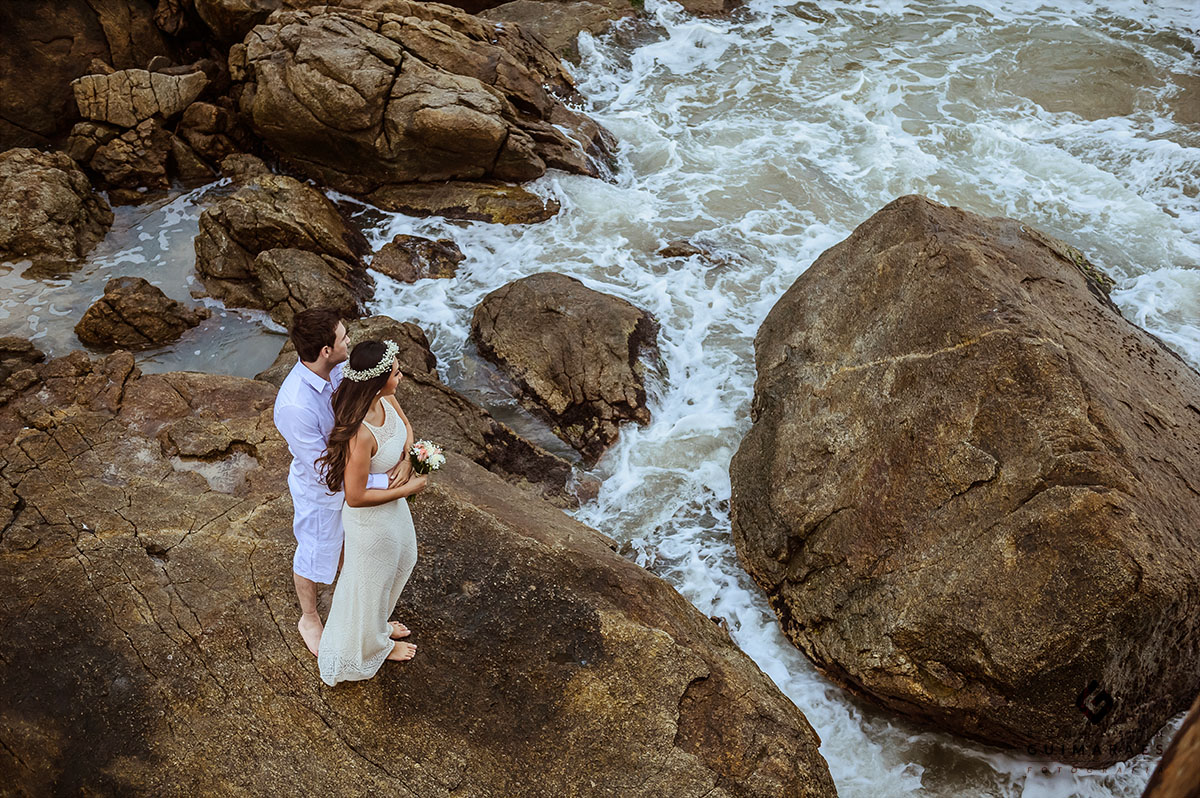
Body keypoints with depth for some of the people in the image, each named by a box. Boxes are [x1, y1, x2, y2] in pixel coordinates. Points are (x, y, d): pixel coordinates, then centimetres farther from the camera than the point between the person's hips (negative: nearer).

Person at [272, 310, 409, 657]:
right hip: (320, 493, -7)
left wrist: (405, 455, -25)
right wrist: (382, 483, -29)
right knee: (314, 557, 22)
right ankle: (309, 618, 51)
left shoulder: (342, 368, -19)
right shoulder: (295, 406, -41)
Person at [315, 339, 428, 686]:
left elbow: (405, 424, 9)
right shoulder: (360, 434, -39)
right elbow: (355, 497, -30)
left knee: (401, 560, 33)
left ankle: (376, 624, 61)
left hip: (392, 504, 9)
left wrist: (408, 451, -10)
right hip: (371, 518, -9)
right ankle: (372, 645, 50)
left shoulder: (386, 399, -15)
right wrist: (406, 490, -22)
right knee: (373, 580, 20)